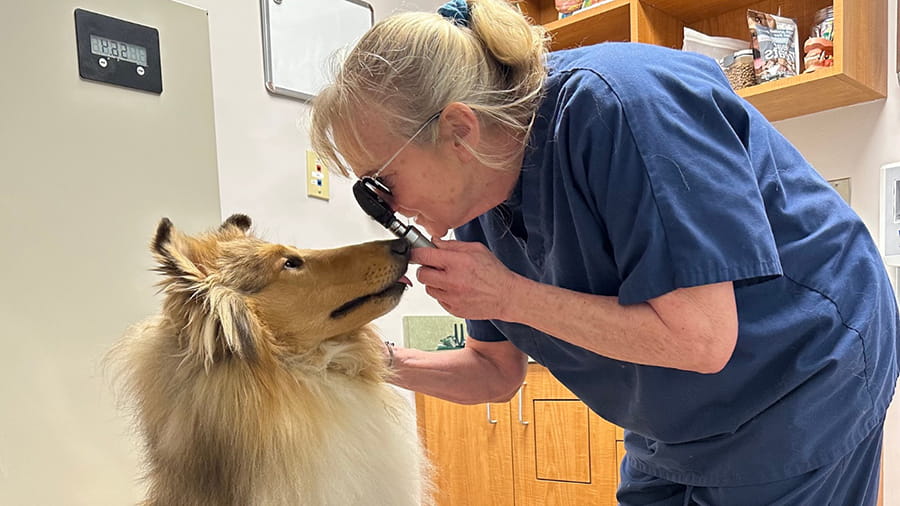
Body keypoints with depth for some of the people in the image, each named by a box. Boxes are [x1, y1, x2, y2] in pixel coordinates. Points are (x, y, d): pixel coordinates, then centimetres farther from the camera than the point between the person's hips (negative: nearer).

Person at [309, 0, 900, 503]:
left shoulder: (616, 106, -30)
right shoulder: (482, 201, -7)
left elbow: (700, 340, -31)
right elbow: (498, 372, 3)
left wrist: (510, 295, -27)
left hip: (801, 392, -6)